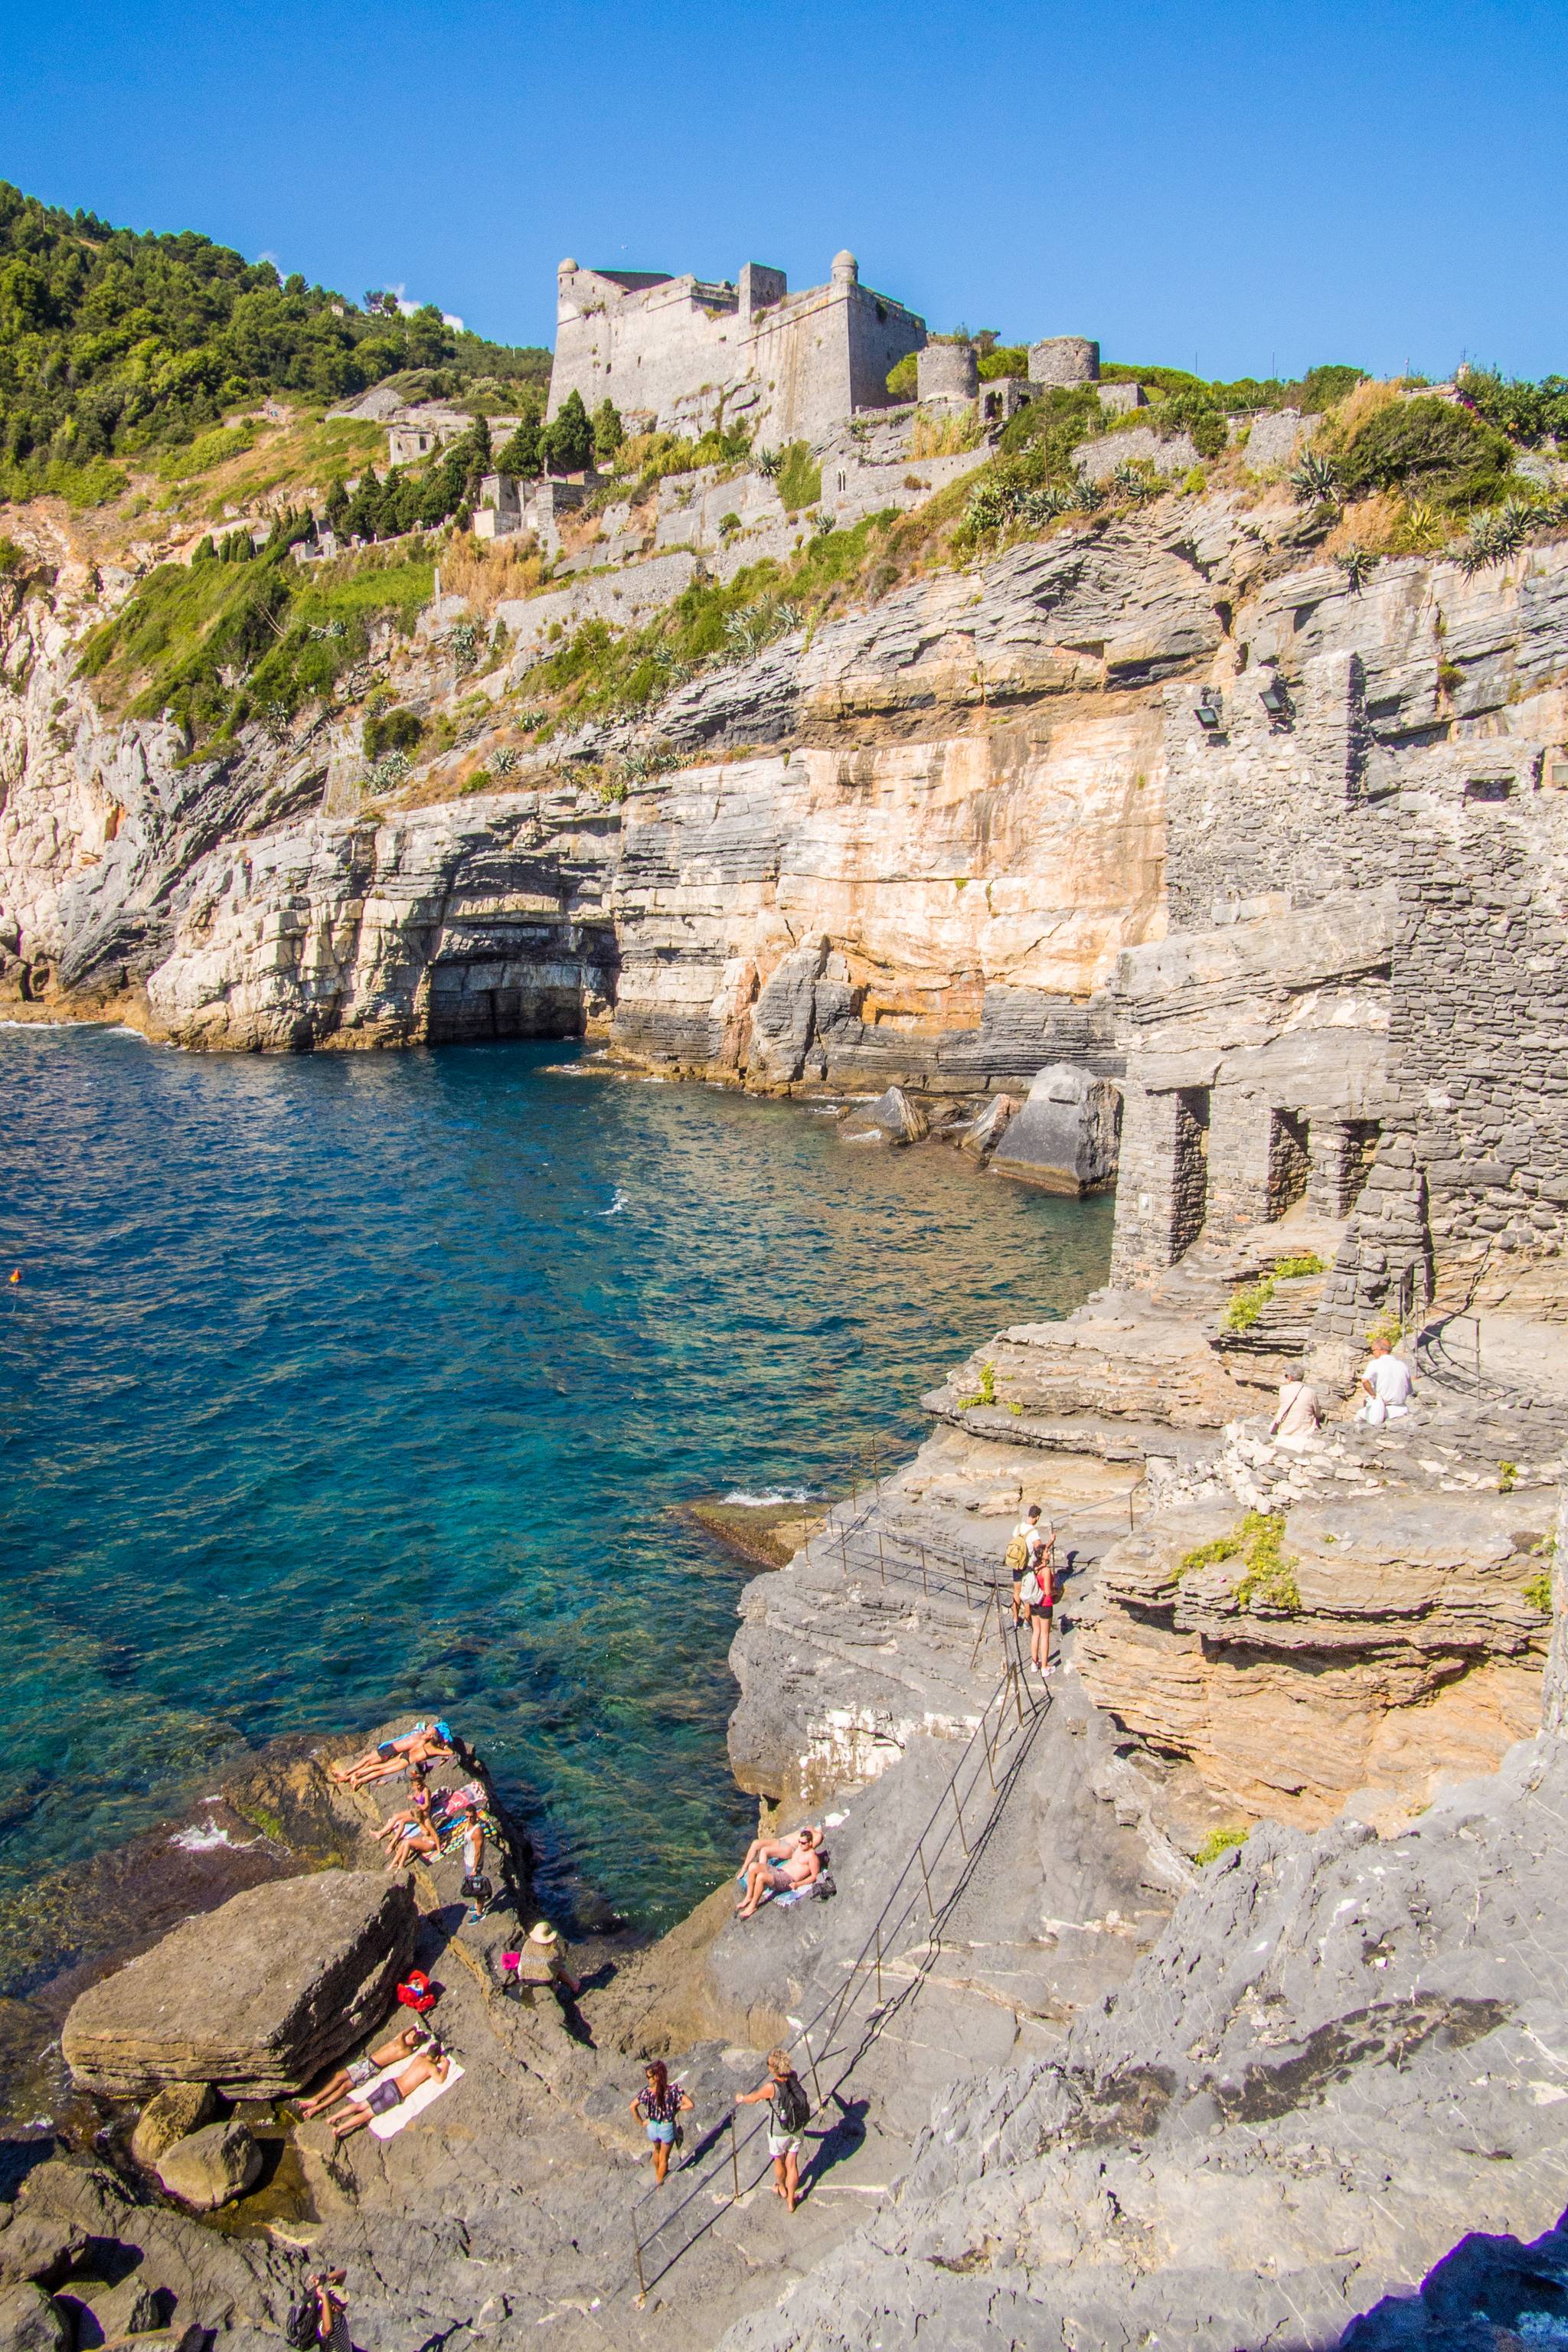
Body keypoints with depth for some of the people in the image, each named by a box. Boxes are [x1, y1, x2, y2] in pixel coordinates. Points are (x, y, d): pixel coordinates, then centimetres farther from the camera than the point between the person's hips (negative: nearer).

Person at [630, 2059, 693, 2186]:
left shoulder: (647, 2092, -24)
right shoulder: (674, 2090, -27)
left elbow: (633, 2106, -21)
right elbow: (689, 2105, -27)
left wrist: (641, 2121, -6)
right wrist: (677, 2109, -11)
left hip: (652, 2127, 2)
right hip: (667, 2128, -2)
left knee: (657, 2150, 34)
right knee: (664, 2157, 25)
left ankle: (657, 2175, 56)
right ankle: (659, 2183, 42)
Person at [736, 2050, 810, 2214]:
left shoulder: (771, 2087, -30)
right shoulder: (793, 2076, -17)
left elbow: (753, 2098, -11)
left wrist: (741, 2099, 12)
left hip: (779, 2132, -3)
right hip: (797, 2128, 4)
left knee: (779, 2161, 25)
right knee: (792, 2164, 19)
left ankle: (781, 2189, 49)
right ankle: (790, 2202, 29)